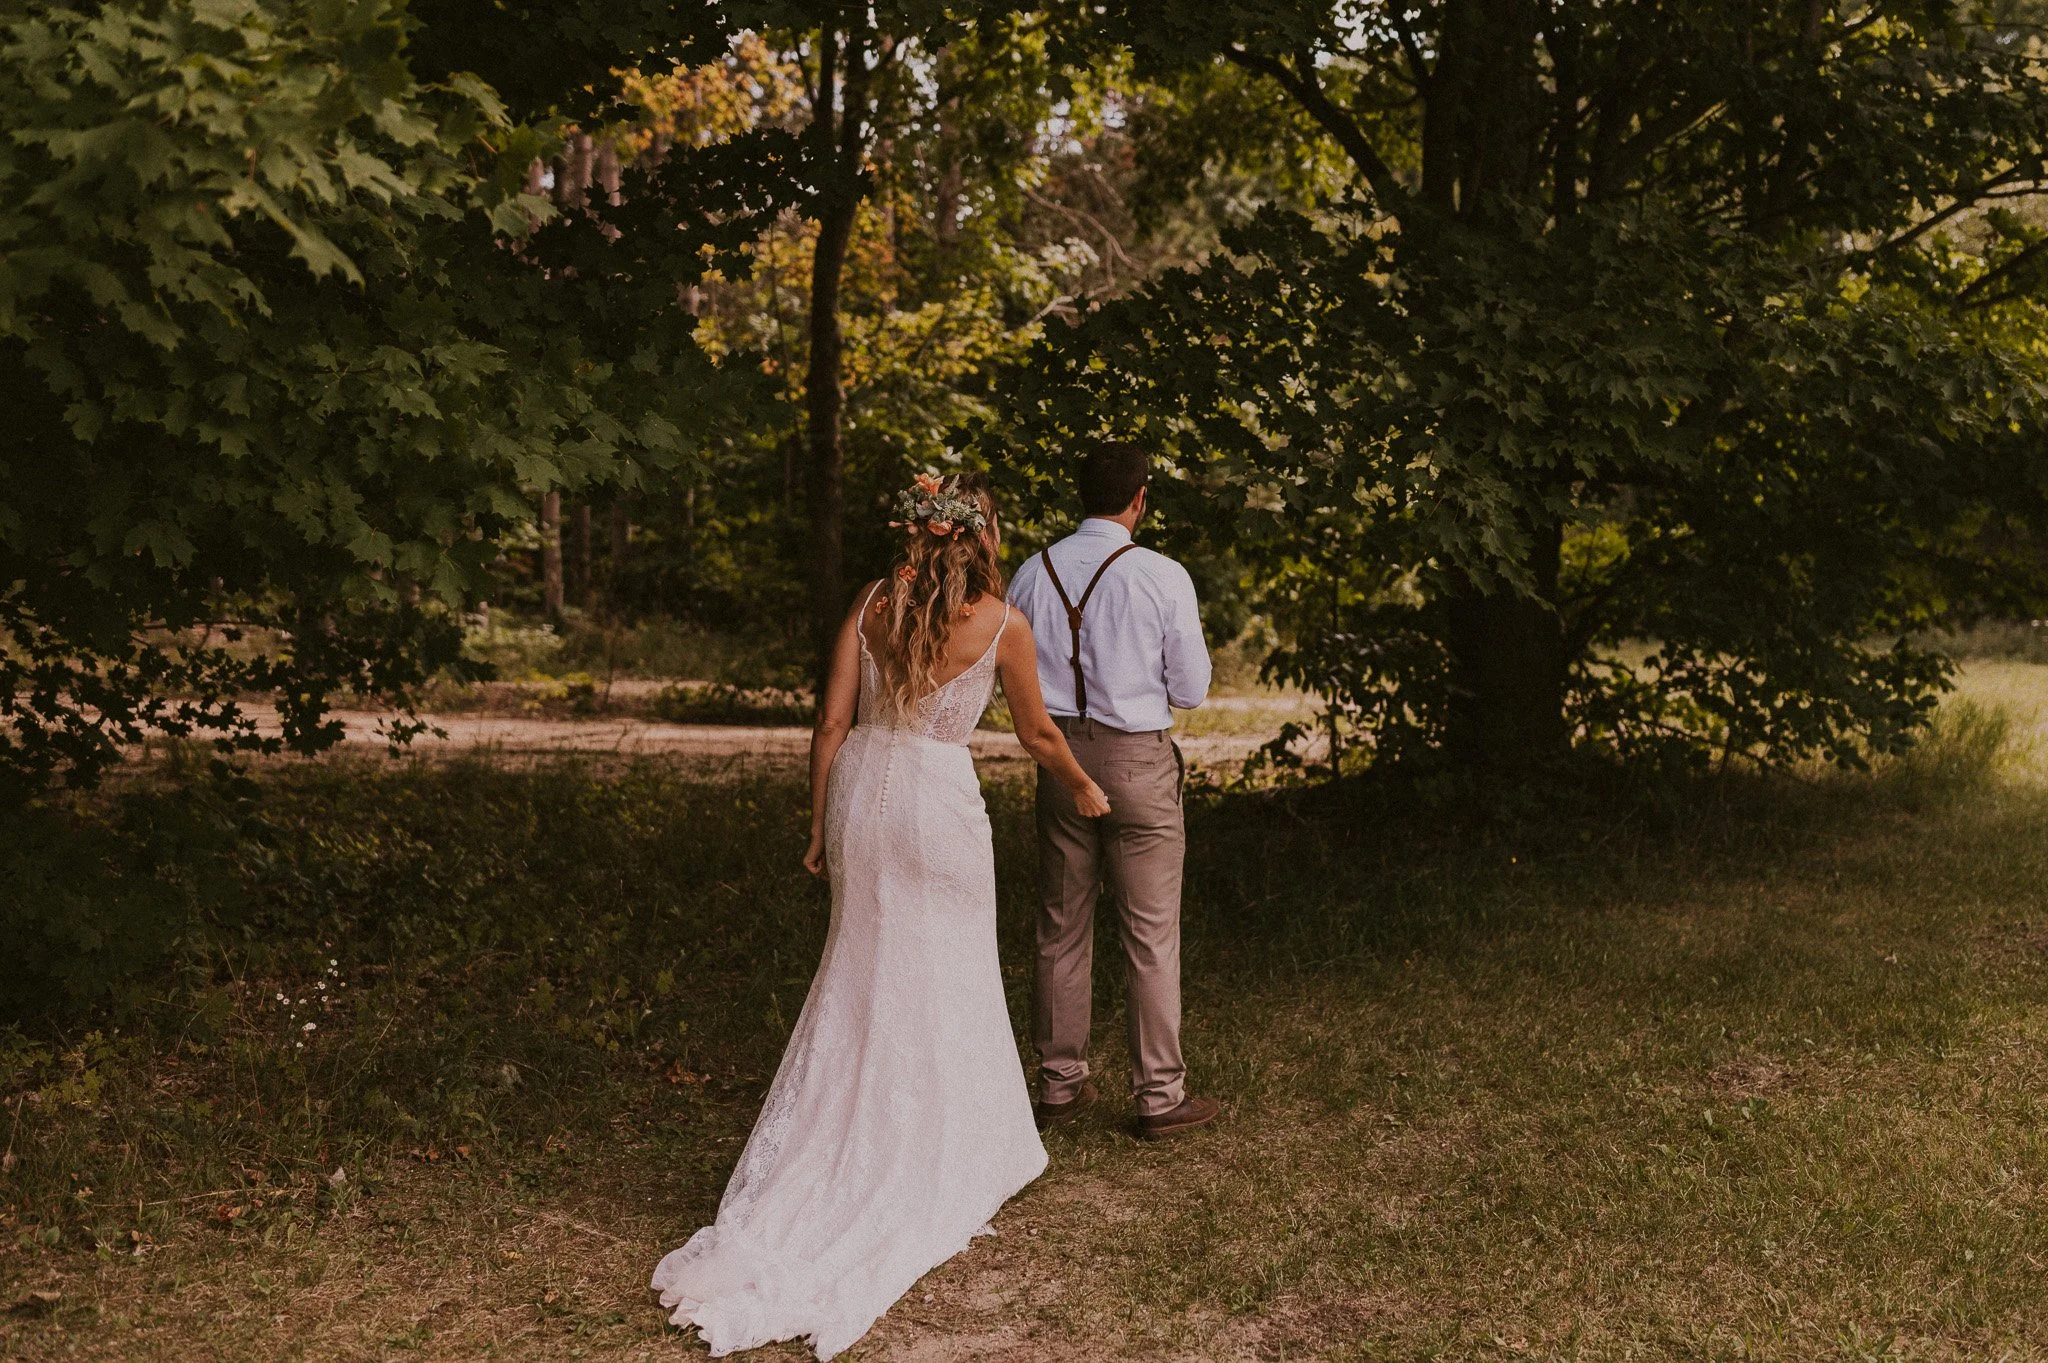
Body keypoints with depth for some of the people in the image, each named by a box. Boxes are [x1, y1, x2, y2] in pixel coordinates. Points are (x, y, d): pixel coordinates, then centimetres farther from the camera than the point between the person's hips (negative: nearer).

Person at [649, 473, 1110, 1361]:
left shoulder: (872, 605, 3)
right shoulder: (1002, 625, -5)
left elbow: (831, 724, 2)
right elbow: (1038, 734, 7)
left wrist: (818, 827, 11)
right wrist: (1083, 789, 26)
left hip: (860, 788, 4)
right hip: (939, 799, -4)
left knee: (858, 977, 16)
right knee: (943, 985, 11)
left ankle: (808, 1181, 24)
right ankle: (945, 1163, 24)